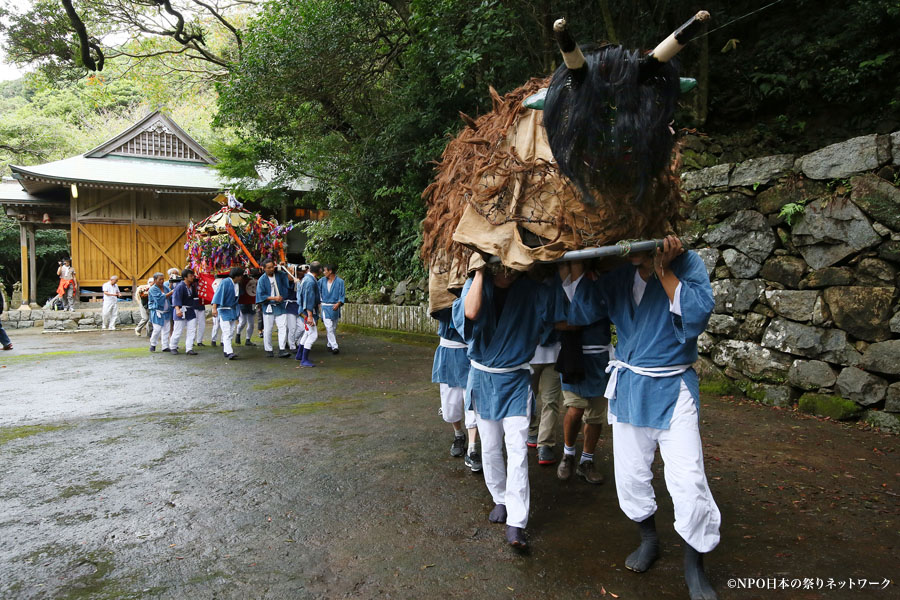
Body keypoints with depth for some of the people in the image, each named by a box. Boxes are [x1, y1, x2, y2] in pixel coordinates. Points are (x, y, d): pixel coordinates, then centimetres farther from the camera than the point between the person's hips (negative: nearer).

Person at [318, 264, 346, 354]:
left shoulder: (340, 281, -4)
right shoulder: (322, 281, 3)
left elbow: (342, 295, -5)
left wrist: (338, 303, -20)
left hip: (335, 307, 0)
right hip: (325, 307, 0)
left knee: (333, 327, 10)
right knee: (329, 327, -11)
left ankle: (329, 344, 27)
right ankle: (334, 347, -12)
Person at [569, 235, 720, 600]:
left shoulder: (686, 264, -9)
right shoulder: (617, 276, 2)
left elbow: (698, 316, -23)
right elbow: (578, 314, -3)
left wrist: (663, 270, -23)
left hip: (672, 390, -4)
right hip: (629, 388, 4)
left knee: (688, 481, -7)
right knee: (630, 476, 12)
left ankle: (694, 568, 16)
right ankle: (649, 540, 39)